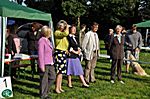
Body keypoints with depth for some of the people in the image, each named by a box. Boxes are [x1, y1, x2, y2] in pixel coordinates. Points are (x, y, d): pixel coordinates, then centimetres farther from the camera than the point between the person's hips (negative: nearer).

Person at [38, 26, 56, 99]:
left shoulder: (47, 40, 13)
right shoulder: (41, 41, -15)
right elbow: (40, 54, -18)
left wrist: (52, 61, 17)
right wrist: (42, 65, -19)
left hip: (50, 63, 9)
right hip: (44, 64, -9)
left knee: (52, 77, 14)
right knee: (44, 79, 2)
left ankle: (45, 91, 29)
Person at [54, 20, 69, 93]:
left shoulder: (63, 33, 20)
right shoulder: (56, 32, -9)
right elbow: (65, 33, -27)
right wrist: (67, 27, -9)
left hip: (63, 53, 9)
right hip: (59, 52, -9)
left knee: (61, 71, 11)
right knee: (59, 71, -10)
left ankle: (59, 87, 19)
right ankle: (56, 88, -4)